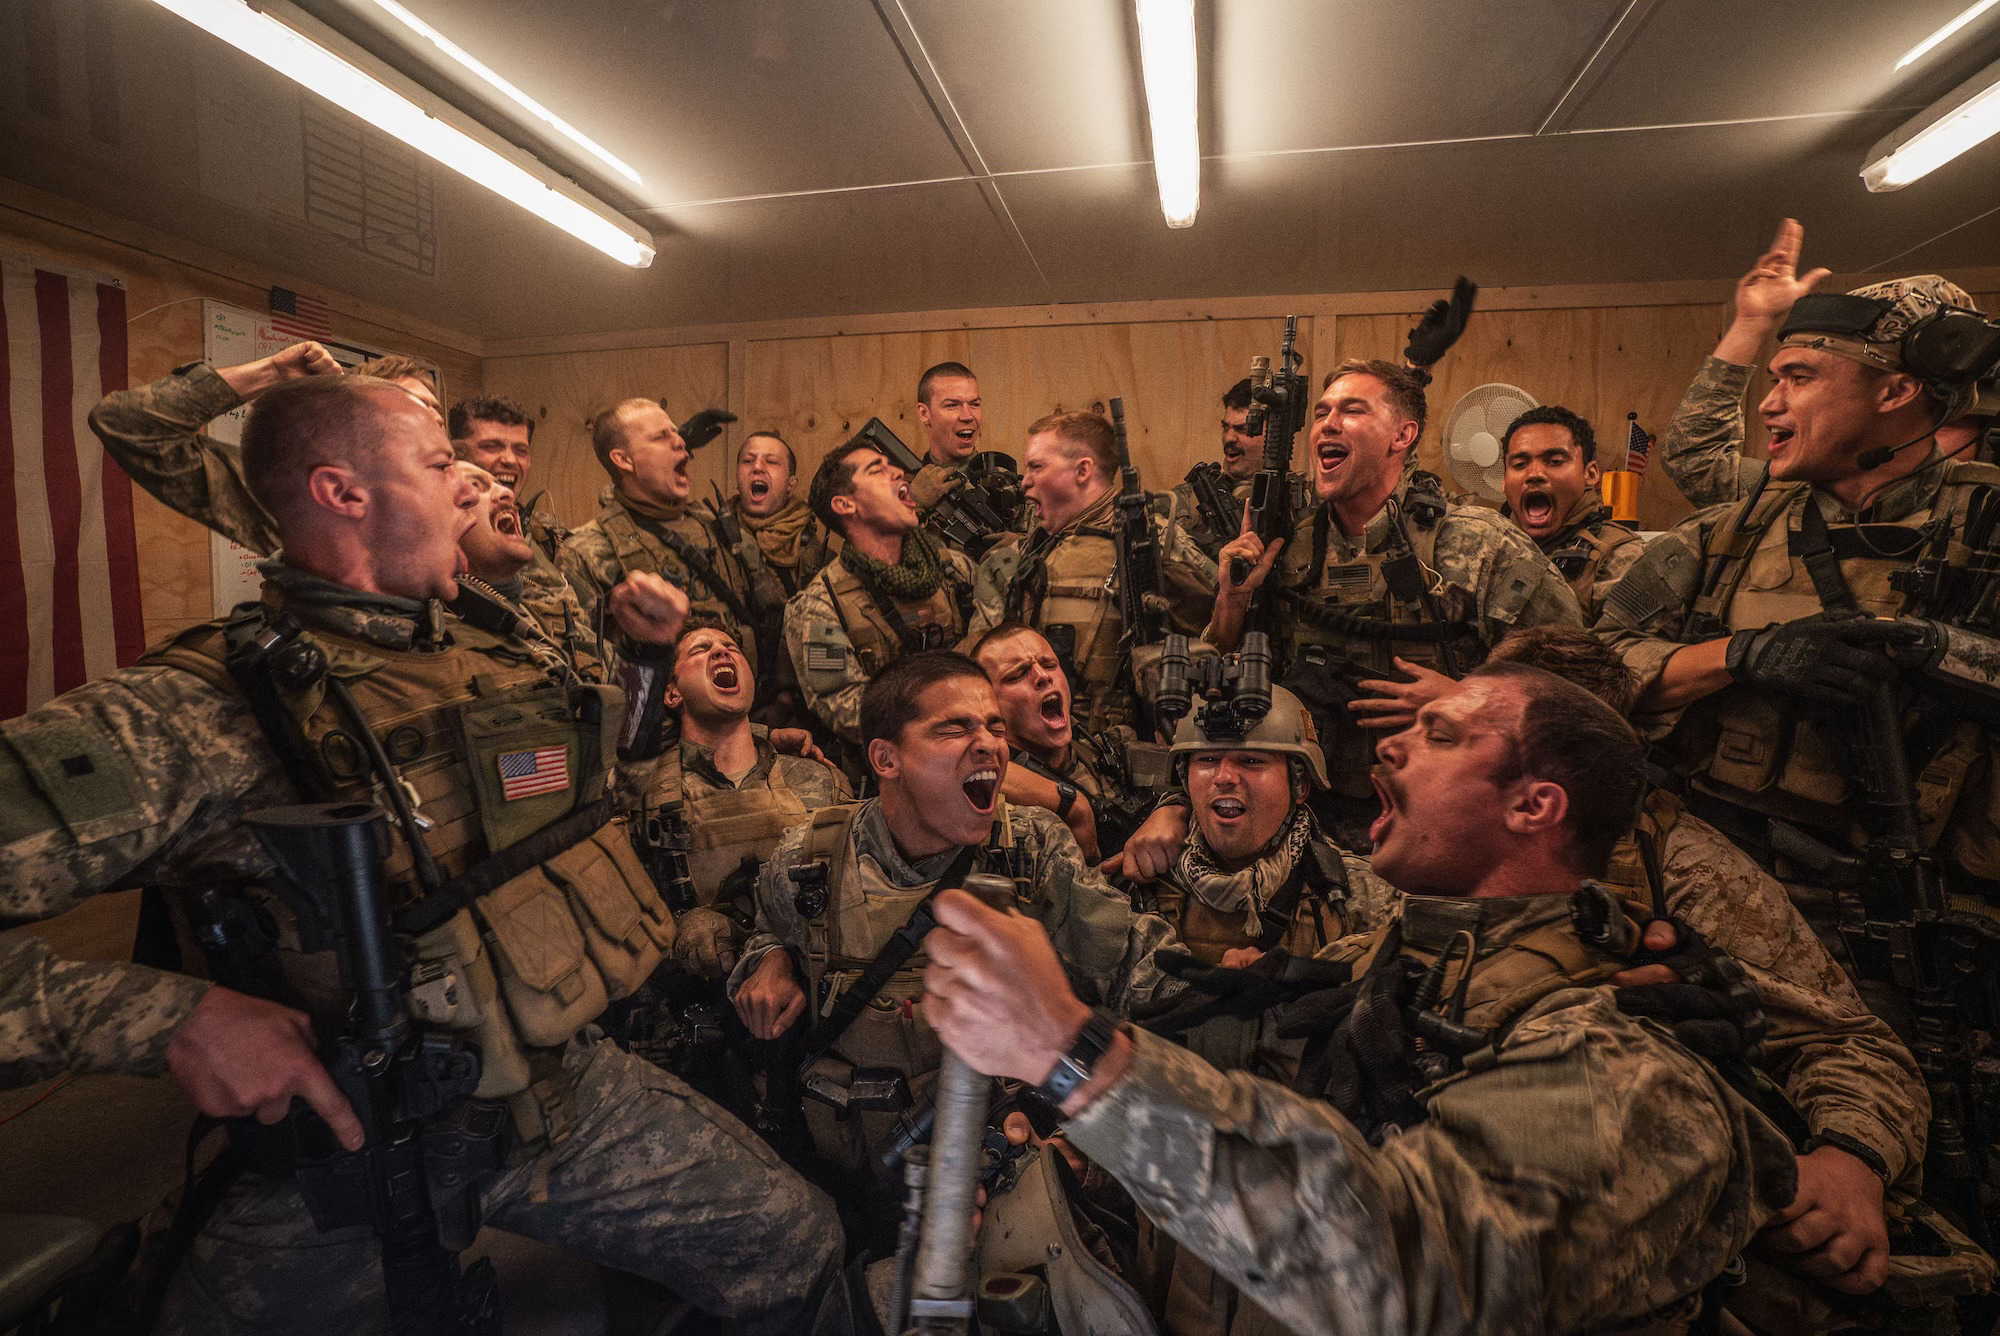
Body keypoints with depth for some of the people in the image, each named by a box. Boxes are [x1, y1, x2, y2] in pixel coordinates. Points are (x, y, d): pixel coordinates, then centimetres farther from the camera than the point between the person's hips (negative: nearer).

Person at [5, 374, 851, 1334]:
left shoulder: (506, 659, 3)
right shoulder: (210, 706, -18)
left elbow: (613, 781, 20)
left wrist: (649, 654, 7)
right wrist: (175, 1016, -29)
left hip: (570, 1089, 5)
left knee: (797, 1249, 8)